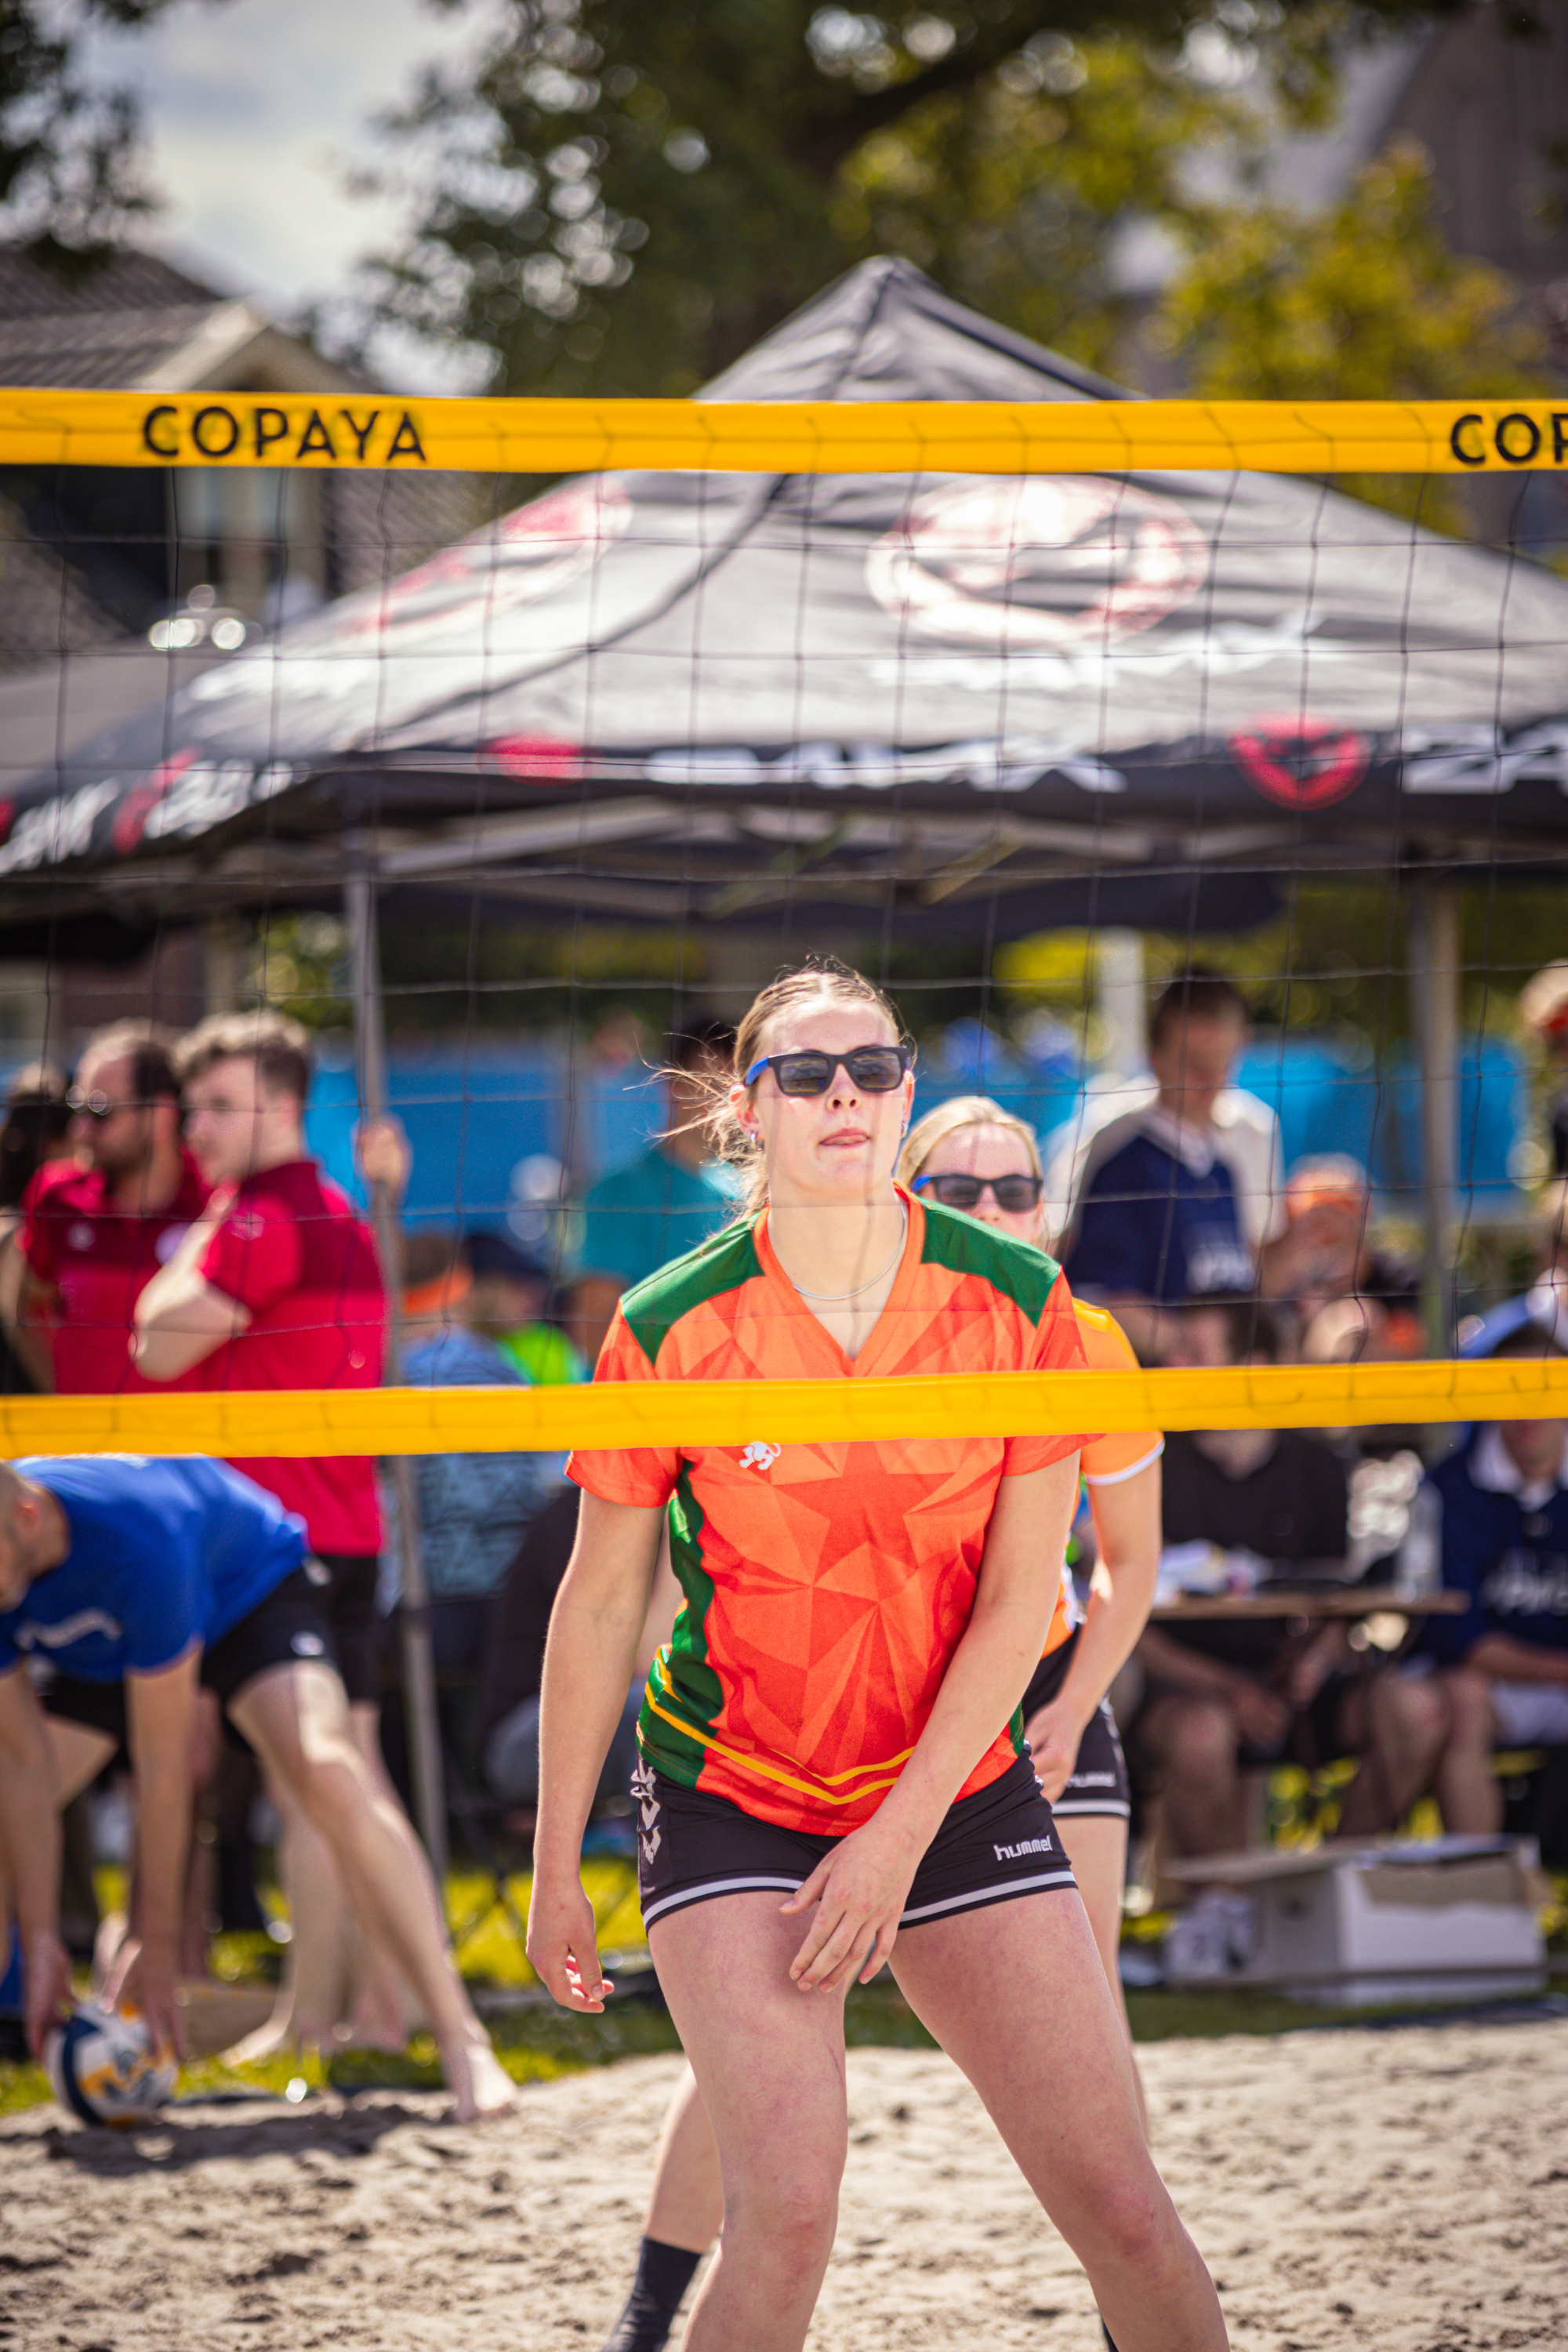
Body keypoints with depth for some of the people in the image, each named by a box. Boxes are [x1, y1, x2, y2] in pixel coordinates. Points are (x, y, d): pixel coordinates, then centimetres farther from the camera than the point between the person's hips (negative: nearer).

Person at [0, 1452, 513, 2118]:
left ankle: (460, 2035, -28)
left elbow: (163, 1757, -36)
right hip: (99, 1651, 6)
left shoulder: (139, 1541, -44)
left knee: (323, 1771, -31)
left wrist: (155, 1945, -30)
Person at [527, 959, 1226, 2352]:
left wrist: (900, 1837, -14)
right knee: (787, 2213, -19)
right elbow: (599, 1604, -2)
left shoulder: (1020, 1301, -7)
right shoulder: (672, 1329, -10)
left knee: (1122, 2208, -3)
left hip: (958, 1790, 2)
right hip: (729, 1800, -2)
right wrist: (558, 1865, 0)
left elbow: (1017, 1598, -7)